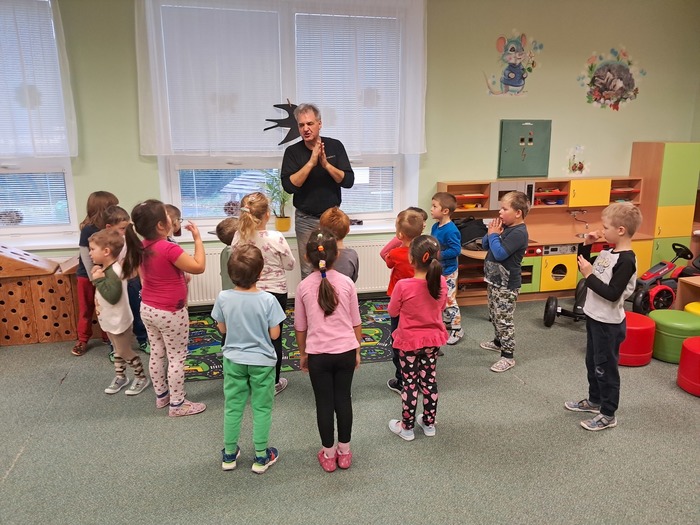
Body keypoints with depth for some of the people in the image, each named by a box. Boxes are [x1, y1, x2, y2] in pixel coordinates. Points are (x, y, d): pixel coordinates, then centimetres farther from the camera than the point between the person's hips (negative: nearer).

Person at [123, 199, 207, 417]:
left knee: (156, 354, 20)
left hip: (147, 309, 8)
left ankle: (161, 395, 36)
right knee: (177, 358, 6)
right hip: (170, 313, -8)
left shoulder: (142, 247, -2)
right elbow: (199, 267, -19)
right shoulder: (169, 249, -28)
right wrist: (197, 238, -12)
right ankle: (177, 404, 18)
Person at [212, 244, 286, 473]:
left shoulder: (223, 297, -14)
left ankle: (229, 454, 32)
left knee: (232, 407, 17)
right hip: (261, 361, -2)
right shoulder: (267, 300, -22)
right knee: (262, 409, 13)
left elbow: (222, 328, 0)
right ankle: (261, 457, 25)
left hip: (233, 360, 3)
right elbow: (274, 334, -14)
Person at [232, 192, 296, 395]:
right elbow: (290, 264, -8)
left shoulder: (238, 237, -10)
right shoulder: (276, 238, -21)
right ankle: (273, 383, 22)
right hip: (275, 293, -3)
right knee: (274, 338, 11)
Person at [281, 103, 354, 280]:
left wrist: (326, 164, -22)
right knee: (308, 271, 6)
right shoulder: (292, 152, -4)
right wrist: (311, 163, -23)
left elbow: (348, 181, -8)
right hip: (305, 219, 0)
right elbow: (289, 186, -16)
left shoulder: (335, 146, -2)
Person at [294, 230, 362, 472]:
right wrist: (357, 350, 15)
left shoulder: (304, 287, -6)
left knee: (324, 402, 12)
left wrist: (302, 354, 17)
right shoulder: (347, 282, -5)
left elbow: (300, 327, 3)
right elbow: (356, 322, 2)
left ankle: (328, 454, 26)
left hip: (318, 354, -1)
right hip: (345, 351, 1)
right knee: (343, 399, 15)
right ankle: (344, 451, 29)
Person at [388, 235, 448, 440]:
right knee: (429, 381, 19)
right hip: (433, 339, 4)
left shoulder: (403, 286, -25)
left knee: (409, 384, 11)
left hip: (409, 341, -4)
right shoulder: (441, 282, -12)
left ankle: (407, 427, 25)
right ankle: (429, 423, 34)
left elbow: (392, 311, -10)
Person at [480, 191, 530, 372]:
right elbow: (485, 245, 11)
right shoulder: (504, 227, 6)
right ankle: (498, 341, 41)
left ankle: (508, 356, 5)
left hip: (506, 285, -9)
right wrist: (491, 233, -8)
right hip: (494, 280, 9)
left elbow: (500, 254, -30)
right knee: (494, 315, 23)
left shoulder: (518, 233, -22)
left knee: (504, 320, -3)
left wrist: (493, 234, -17)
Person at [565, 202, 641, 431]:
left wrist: (590, 275, -24)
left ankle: (608, 414, 19)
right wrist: (586, 246, 4)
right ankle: (594, 401, 39)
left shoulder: (626, 260, -22)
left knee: (605, 367, 4)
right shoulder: (608, 253, 4)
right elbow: (584, 267, 15)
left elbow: (612, 294, -27)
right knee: (592, 363, 21)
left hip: (609, 323, -9)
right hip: (595, 317, 9)